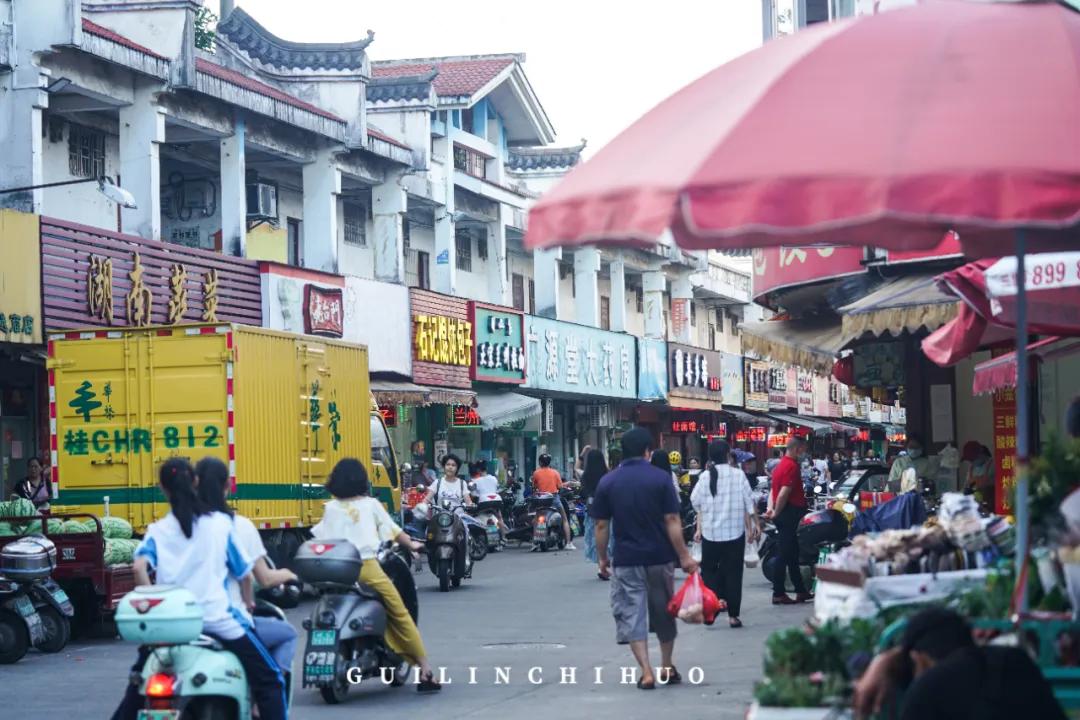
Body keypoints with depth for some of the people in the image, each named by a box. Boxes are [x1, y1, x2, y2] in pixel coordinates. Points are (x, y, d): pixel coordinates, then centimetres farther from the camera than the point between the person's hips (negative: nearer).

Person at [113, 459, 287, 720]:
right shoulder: (220, 523, 3)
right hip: (217, 618, -2)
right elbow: (244, 572, 7)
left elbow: (139, 566, -14)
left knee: (141, 674, 26)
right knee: (269, 679, 4)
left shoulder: (158, 531, 4)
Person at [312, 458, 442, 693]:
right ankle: (425, 668, 3)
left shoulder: (330, 508, 11)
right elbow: (393, 531, 13)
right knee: (399, 613, 5)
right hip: (367, 567, -2)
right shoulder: (371, 504, 9)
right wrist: (411, 545, 28)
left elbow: (320, 540, 7)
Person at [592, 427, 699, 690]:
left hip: (626, 560, 0)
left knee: (632, 615, 3)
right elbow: (672, 521, -9)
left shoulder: (607, 483, -2)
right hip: (660, 557, 0)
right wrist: (684, 556, -5)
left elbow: (601, 525, -1)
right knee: (664, 612, 16)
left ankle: (646, 672, -6)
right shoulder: (660, 479, -6)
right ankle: (667, 668, 25)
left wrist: (602, 557, 11)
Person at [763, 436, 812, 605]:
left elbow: (774, 490, 17)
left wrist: (771, 508, 4)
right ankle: (778, 594, -3)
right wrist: (776, 513, -14)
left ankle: (801, 591, 21)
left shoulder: (781, 464, 16)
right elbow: (784, 493, -24)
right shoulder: (792, 466, -16)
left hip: (784, 515, 10)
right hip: (790, 513, -10)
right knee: (785, 555, -5)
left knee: (793, 554, 15)